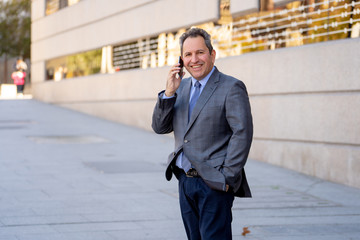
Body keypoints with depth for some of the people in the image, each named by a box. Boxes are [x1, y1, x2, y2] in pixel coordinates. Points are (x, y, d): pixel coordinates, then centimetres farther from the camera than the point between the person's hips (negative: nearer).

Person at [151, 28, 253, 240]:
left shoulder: (231, 88, -8)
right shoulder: (182, 87, 13)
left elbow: (242, 133, -14)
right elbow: (160, 127, 9)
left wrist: (228, 177, -17)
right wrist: (169, 93, -6)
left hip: (214, 184, -7)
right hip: (185, 181, 7)